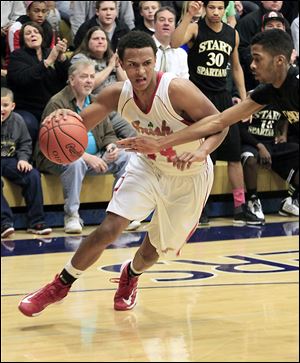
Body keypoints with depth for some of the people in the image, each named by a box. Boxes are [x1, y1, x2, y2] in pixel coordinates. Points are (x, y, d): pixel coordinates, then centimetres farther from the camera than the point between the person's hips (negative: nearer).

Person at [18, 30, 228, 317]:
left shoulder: (177, 89, -32)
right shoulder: (116, 95, -18)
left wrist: (201, 151, -45)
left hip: (188, 177, -2)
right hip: (148, 165, 2)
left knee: (155, 249, 9)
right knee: (108, 229, -13)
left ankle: (131, 275, 46)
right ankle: (60, 286, 6)